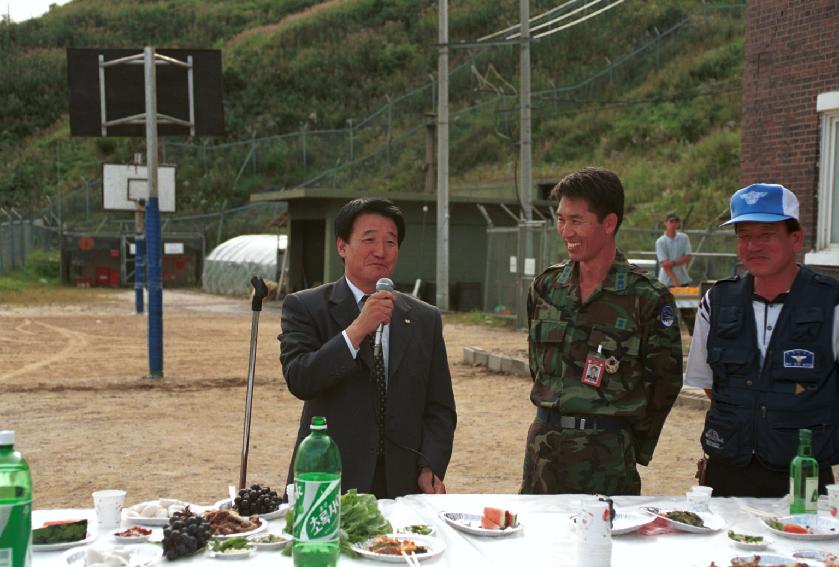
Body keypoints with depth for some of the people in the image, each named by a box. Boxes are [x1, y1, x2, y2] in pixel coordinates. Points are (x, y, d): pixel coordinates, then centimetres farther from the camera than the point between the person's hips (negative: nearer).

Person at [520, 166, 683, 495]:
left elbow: (665, 381, -2)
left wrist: (635, 447, 2)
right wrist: (555, 413, 14)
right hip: (544, 442, 5)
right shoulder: (546, 286, 6)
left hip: (606, 452, -4)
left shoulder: (647, 298, -8)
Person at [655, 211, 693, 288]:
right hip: (666, 282, -3)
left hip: (683, 280, 3)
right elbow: (664, 264, -13)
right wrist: (675, 281, -22)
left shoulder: (684, 238, 3)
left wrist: (673, 263, -18)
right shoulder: (660, 242, -6)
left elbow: (688, 257, -2)